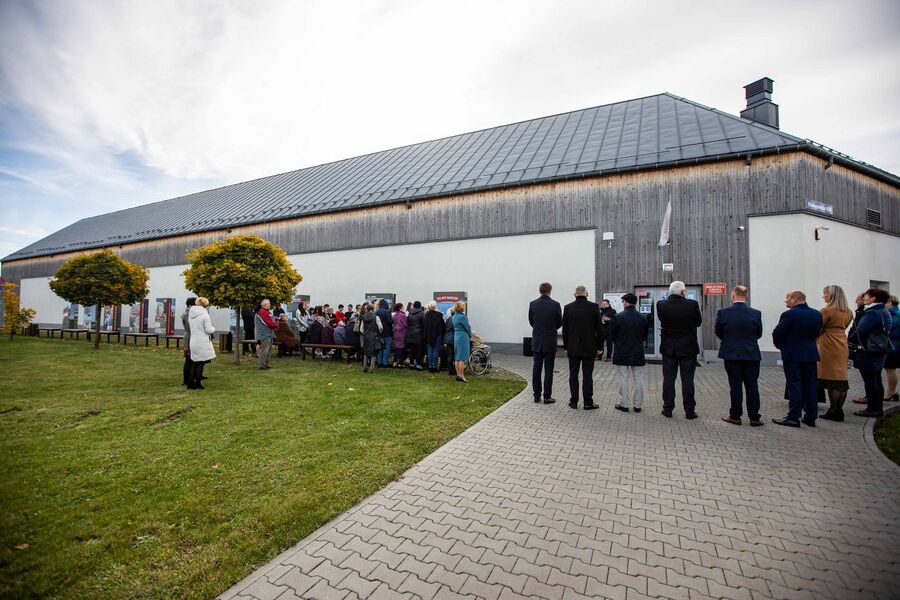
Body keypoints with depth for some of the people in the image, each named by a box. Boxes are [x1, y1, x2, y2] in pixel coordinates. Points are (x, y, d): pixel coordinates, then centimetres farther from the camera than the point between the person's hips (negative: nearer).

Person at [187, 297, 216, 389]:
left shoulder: (190, 314, 7)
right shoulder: (205, 315, -14)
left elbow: (192, 327, 17)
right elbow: (209, 330, -12)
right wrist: (213, 329, 8)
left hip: (193, 342, 7)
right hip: (202, 342, -7)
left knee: (195, 362, 14)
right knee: (201, 363, 2)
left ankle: (191, 383, 17)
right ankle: (198, 383, 6)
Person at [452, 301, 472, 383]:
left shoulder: (454, 317, 10)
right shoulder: (462, 317, -16)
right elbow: (467, 327, -10)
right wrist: (470, 336, 7)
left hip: (456, 337, 9)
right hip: (463, 337, -9)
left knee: (457, 357, 10)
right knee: (462, 358, -4)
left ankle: (458, 374, 15)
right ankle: (461, 375, -3)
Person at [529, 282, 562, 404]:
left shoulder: (533, 304, -3)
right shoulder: (555, 305, -9)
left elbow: (531, 322, 6)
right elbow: (560, 323, 1)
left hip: (537, 341, 2)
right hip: (550, 341, -2)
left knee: (536, 369, 10)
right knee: (548, 370, 4)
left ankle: (537, 396, 15)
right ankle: (547, 397, 8)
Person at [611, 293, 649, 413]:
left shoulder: (618, 317, -13)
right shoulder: (643, 318, -2)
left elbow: (612, 335, -3)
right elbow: (645, 335, 6)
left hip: (621, 353, -2)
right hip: (638, 353, 2)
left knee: (623, 379, 5)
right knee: (638, 379, 10)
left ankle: (623, 404, 12)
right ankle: (638, 405, 16)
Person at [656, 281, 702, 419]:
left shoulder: (661, 305, -8)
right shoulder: (692, 304, -13)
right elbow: (698, 322, 1)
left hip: (668, 348, 1)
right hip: (688, 348, -1)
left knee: (668, 379, 8)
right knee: (687, 379, 6)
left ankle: (668, 409, 14)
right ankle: (689, 411, 13)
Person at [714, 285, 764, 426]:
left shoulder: (723, 313, -10)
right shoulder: (756, 313, -5)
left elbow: (718, 333, 1)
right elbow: (758, 334, 6)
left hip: (731, 355, -1)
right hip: (752, 355, 2)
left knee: (735, 386, 6)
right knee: (752, 386, 9)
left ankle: (735, 416, 13)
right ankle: (754, 417, 16)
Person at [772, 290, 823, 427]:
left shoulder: (789, 314, -16)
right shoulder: (816, 314, 5)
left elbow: (777, 333, -14)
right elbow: (816, 332, 11)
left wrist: (781, 346, 5)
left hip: (792, 354, -6)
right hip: (811, 354, 6)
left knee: (794, 386, -2)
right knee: (810, 386, 11)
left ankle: (794, 417, 2)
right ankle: (811, 417, 18)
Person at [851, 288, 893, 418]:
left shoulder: (872, 313, -18)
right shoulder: (884, 312, 13)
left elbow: (860, 331, -22)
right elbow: (885, 331, 18)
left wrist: (850, 340, -6)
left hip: (870, 352, -10)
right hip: (881, 349, 10)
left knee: (870, 381, -2)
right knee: (876, 381, 15)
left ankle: (872, 409, 4)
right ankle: (878, 408, 22)